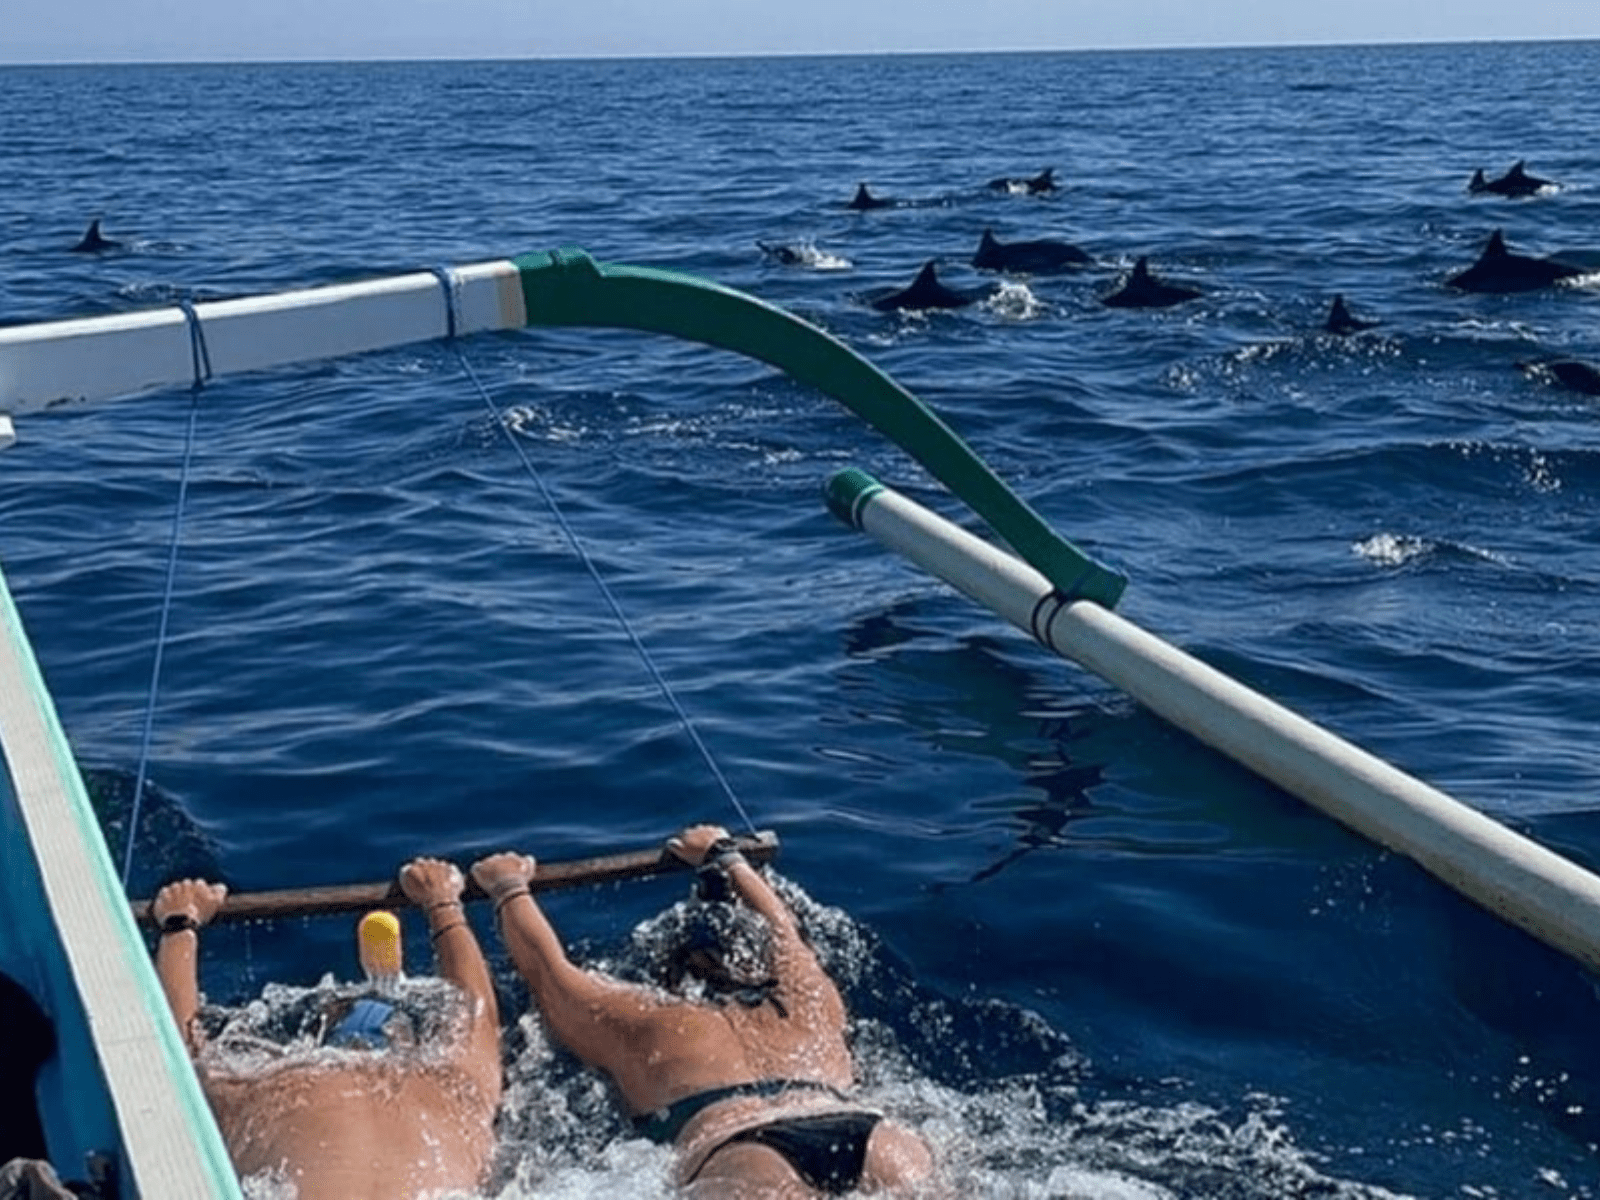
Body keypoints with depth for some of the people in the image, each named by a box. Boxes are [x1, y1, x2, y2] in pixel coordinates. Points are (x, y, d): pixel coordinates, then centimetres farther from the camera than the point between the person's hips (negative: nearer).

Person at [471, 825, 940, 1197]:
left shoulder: (645, 1023, 31)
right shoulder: (813, 1002, 37)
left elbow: (545, 966, 45)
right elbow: (783, 928, 59)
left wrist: (509, 888, 62)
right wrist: (725, 858, 74)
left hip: (743, 1154, -4)